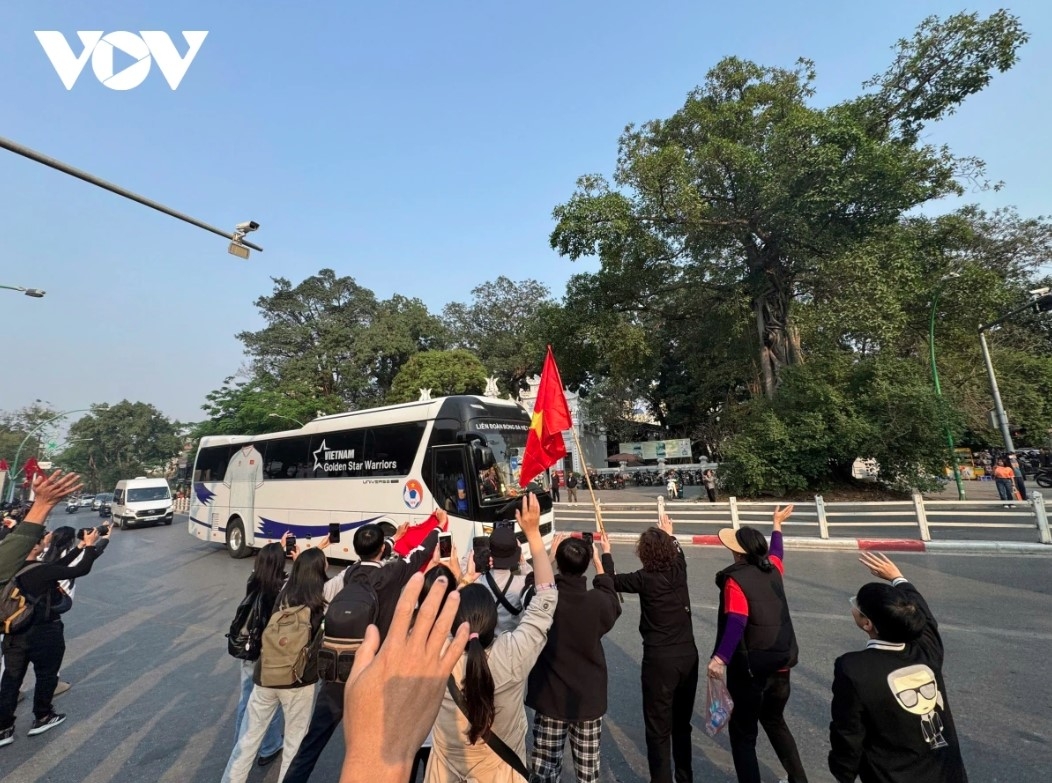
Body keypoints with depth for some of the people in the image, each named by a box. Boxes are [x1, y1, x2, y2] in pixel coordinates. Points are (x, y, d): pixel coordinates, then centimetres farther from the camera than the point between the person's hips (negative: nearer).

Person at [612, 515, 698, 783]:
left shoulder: (645, 579, -17)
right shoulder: (679, 570, -3)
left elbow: (611, 581, -1)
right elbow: (678, 552, 22)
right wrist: (669, 534, 38)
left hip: (660, 659, -6)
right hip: (688, 654, 7)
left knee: (658, 728, 8)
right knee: (682, 724, 24)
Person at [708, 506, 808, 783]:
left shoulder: (736, 580, -21)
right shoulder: (773, 568, -3)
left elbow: (736, 624, -34)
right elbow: (776, 550, 21)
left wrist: (720, 658, -42)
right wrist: (777, 524, 37)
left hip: (750, 670, -7)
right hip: (781, 664, 7)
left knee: (742, 732, 11)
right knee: (775, 721, 30)